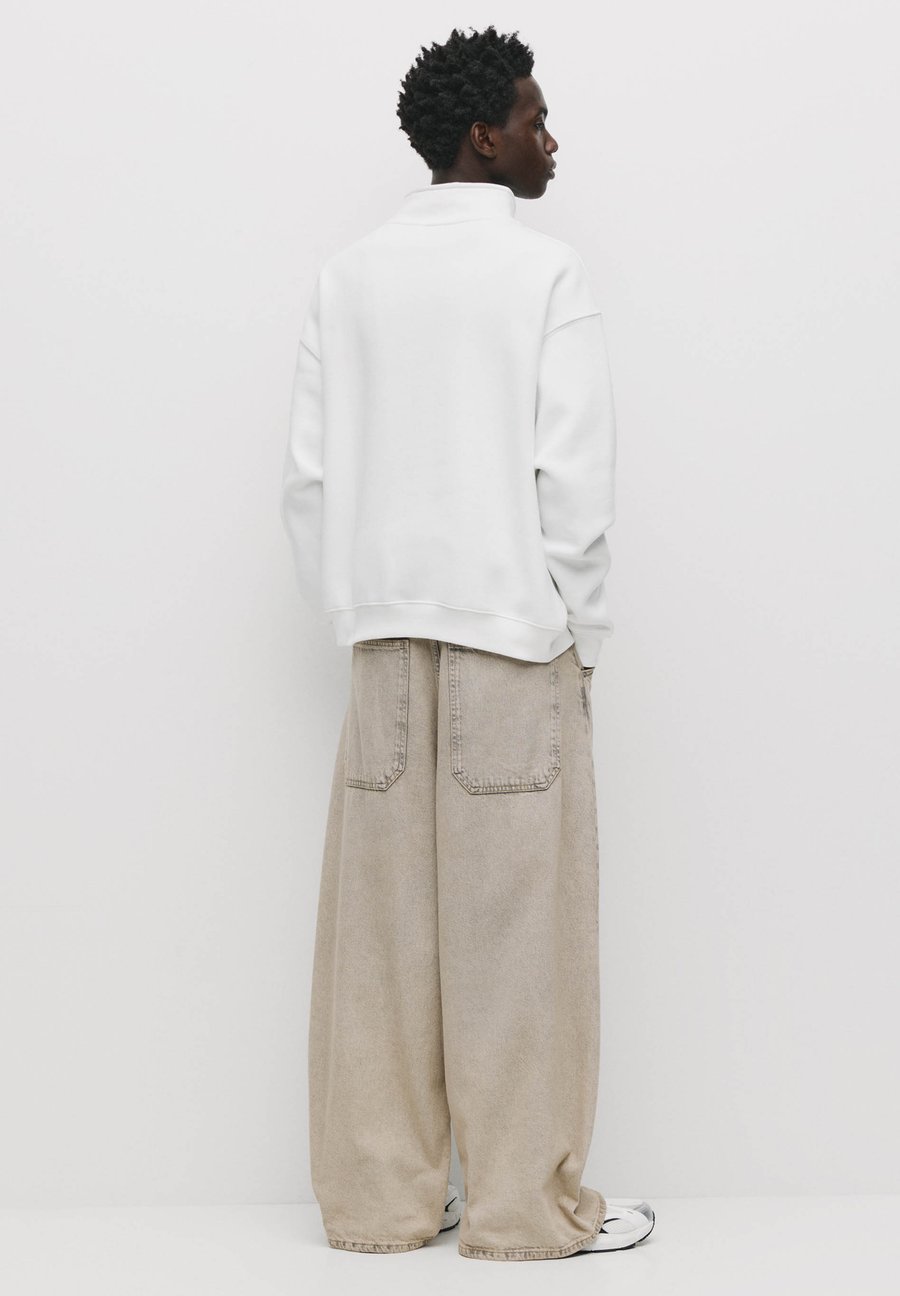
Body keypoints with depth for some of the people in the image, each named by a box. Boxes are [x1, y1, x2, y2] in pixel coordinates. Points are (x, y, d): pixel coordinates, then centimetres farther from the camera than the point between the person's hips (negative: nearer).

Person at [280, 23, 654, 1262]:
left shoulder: (347, 278, 6)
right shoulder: (545, 273, -6)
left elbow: (310, 473, 4)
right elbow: (577, 474, -10)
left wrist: (353, 615, 12)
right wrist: (581, 634, 0)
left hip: (388, 641, 5)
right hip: (514, 640, -4)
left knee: (383, 923, 8)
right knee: (518, 925, 1)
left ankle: (381, 1194, 15)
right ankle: (527, 1204, 9)